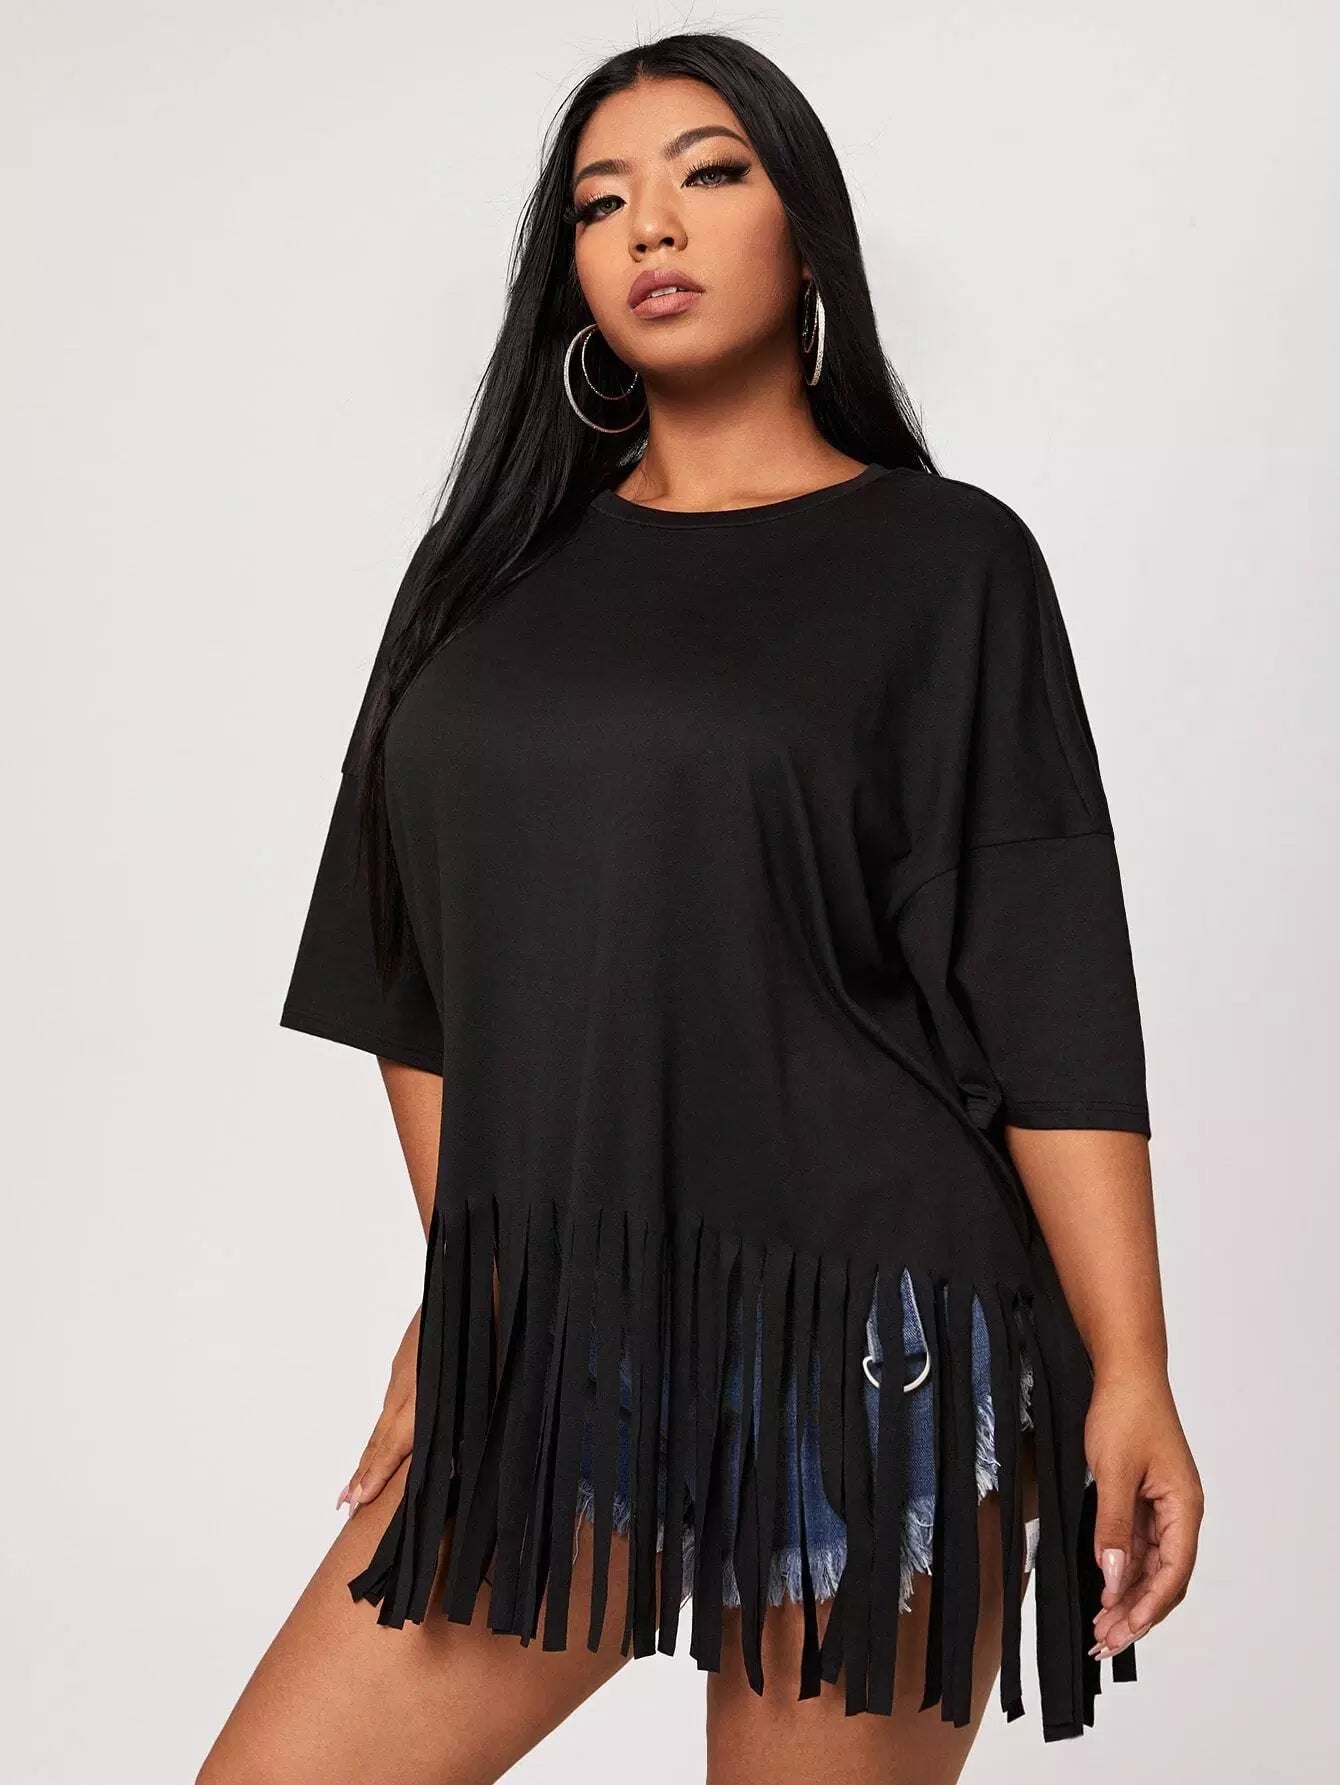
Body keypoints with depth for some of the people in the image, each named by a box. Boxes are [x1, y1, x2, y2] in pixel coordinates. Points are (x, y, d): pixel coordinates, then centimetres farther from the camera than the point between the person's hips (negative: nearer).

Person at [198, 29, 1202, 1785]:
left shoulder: (943, 560, 1)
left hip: (858, 1349, -4)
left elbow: (1050, 995, -6)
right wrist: (459, 1291, 8)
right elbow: (425, 978, 13)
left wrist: (1133, 1372, -11)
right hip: (551, 1341, 4)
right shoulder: (500, 567, 12)